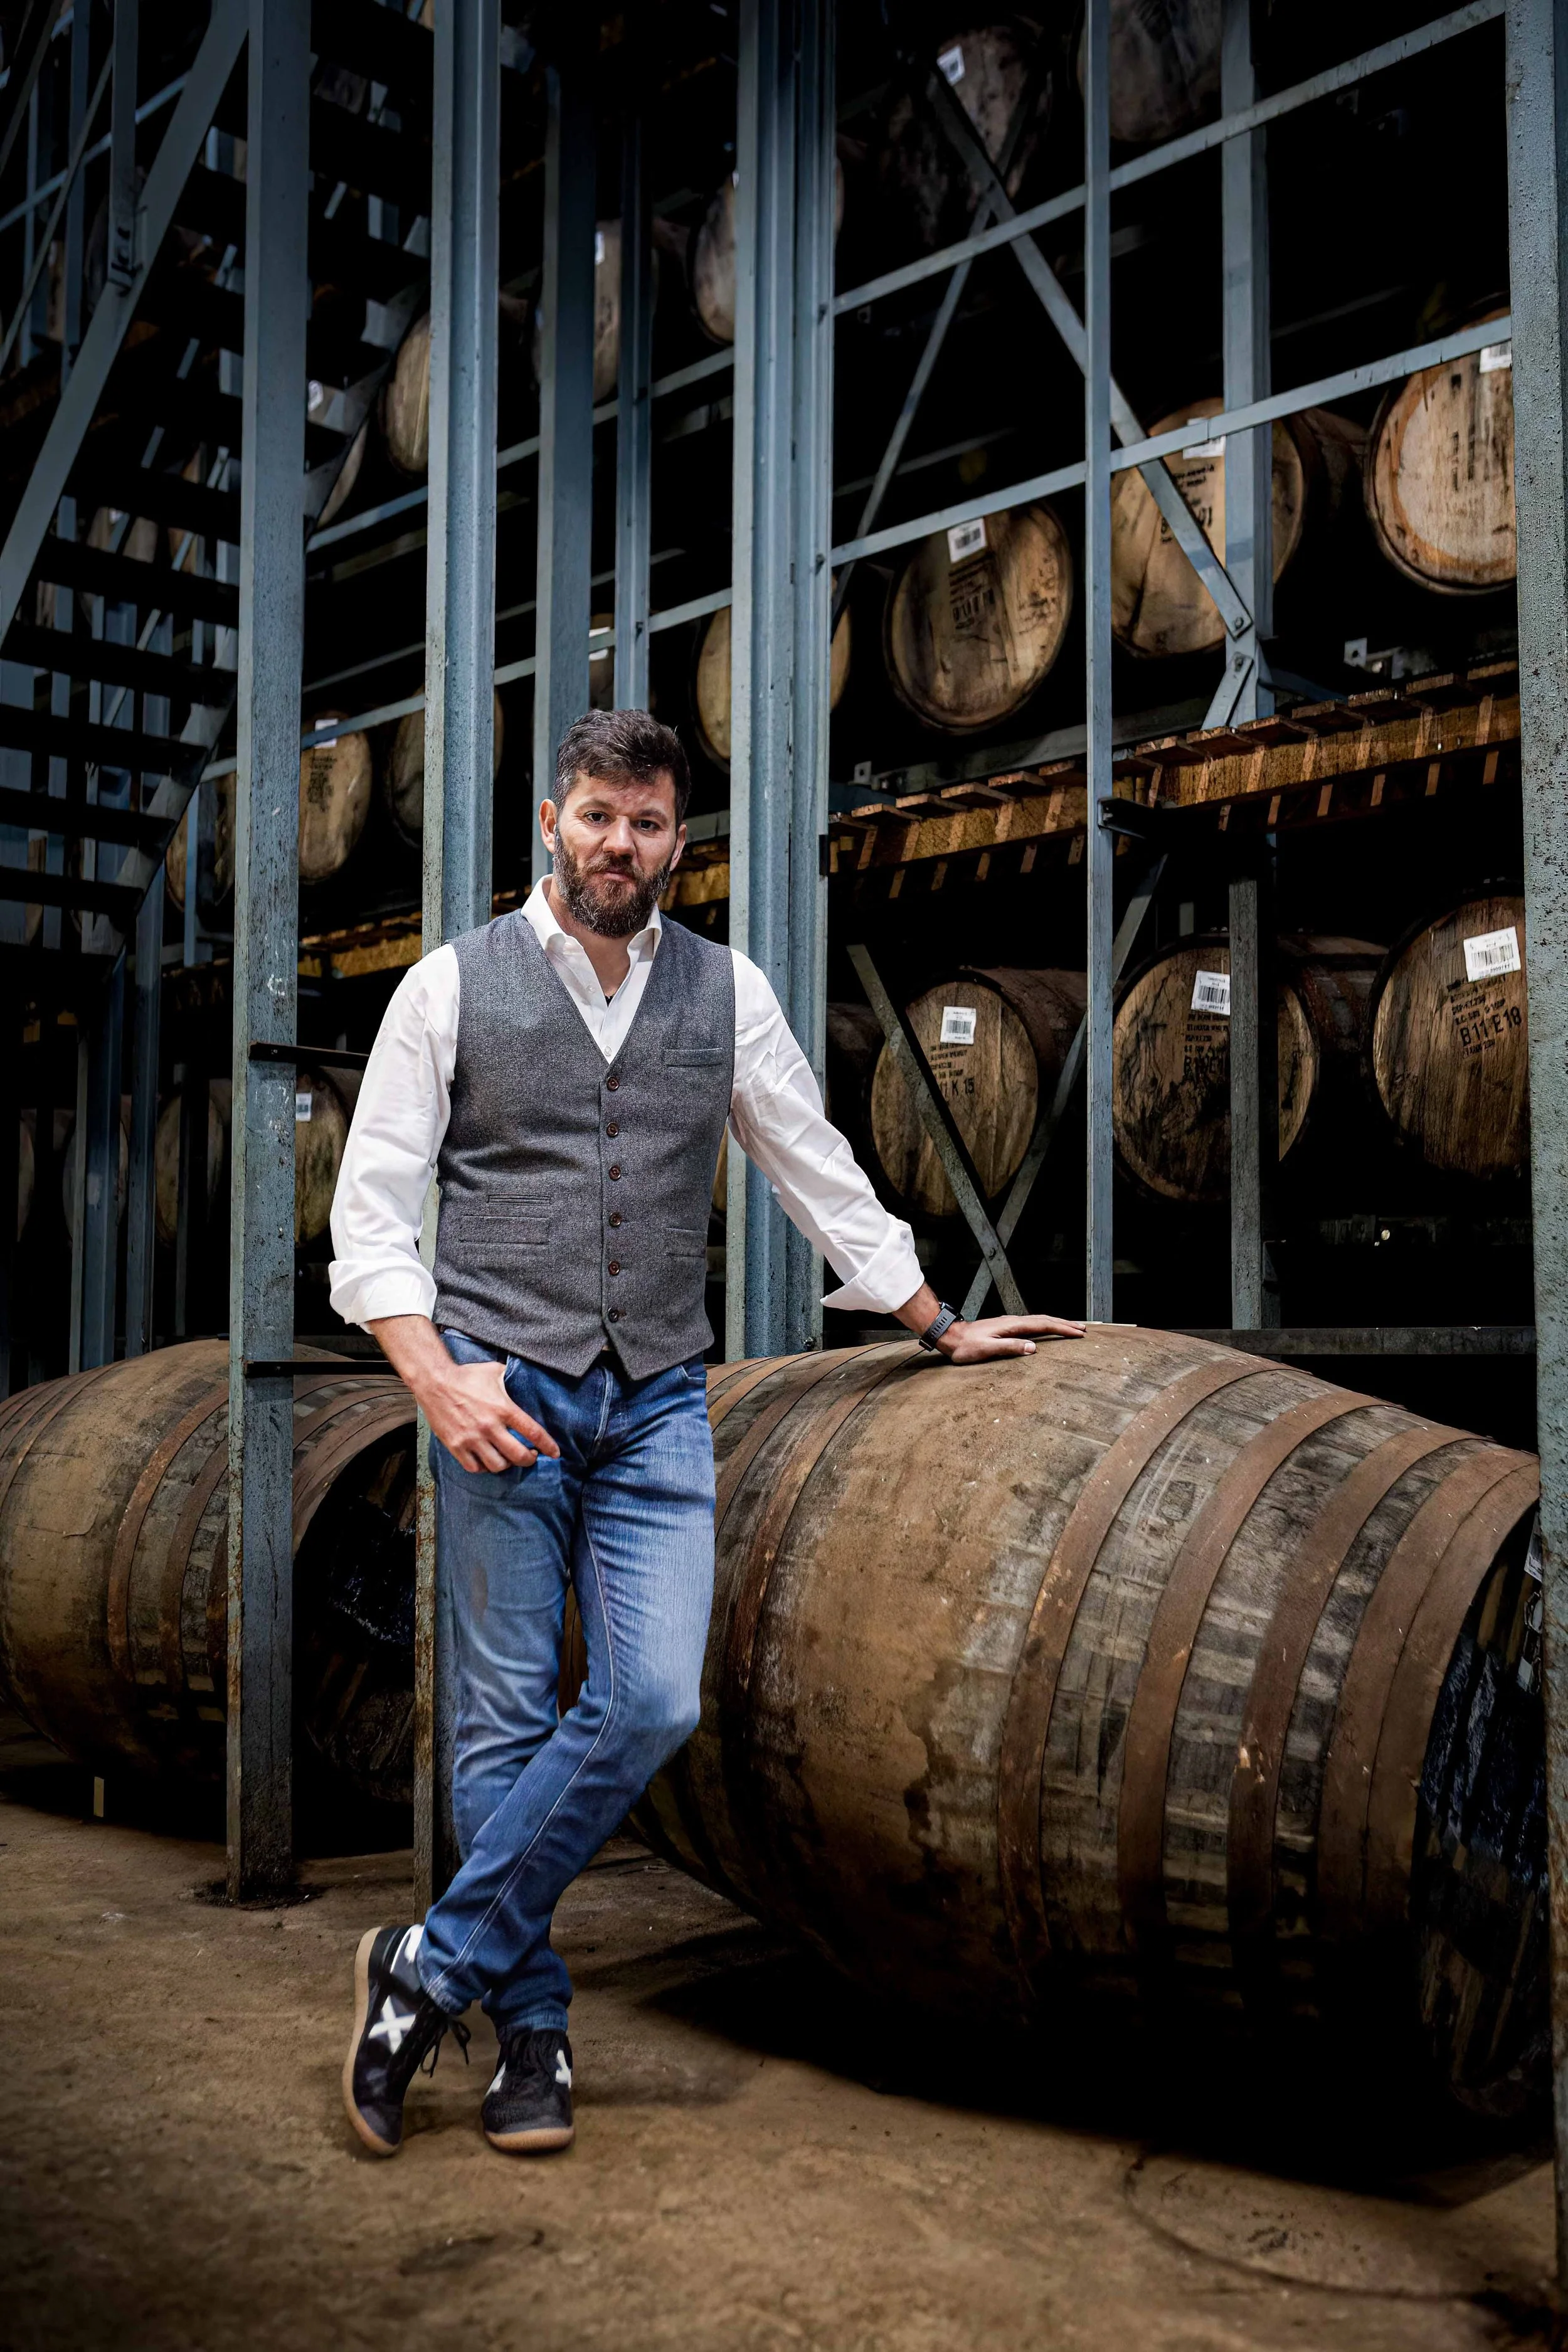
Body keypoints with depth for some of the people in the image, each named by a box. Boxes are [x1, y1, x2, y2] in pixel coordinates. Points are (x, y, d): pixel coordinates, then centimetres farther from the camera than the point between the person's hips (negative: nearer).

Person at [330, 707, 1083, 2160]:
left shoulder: (726, 991, 10)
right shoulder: (455, 985, 2)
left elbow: (819, 1177, 18)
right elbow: (370, 1209, 0)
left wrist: (940, 1329, 21)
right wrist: (434, 1374, -14)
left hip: (659, 1400, 3)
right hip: (501, 1386, -2)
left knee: (651, 1705, -10)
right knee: (508, 1717, 1)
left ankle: (430, 1971, 5)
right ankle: (530, 2034, 15)